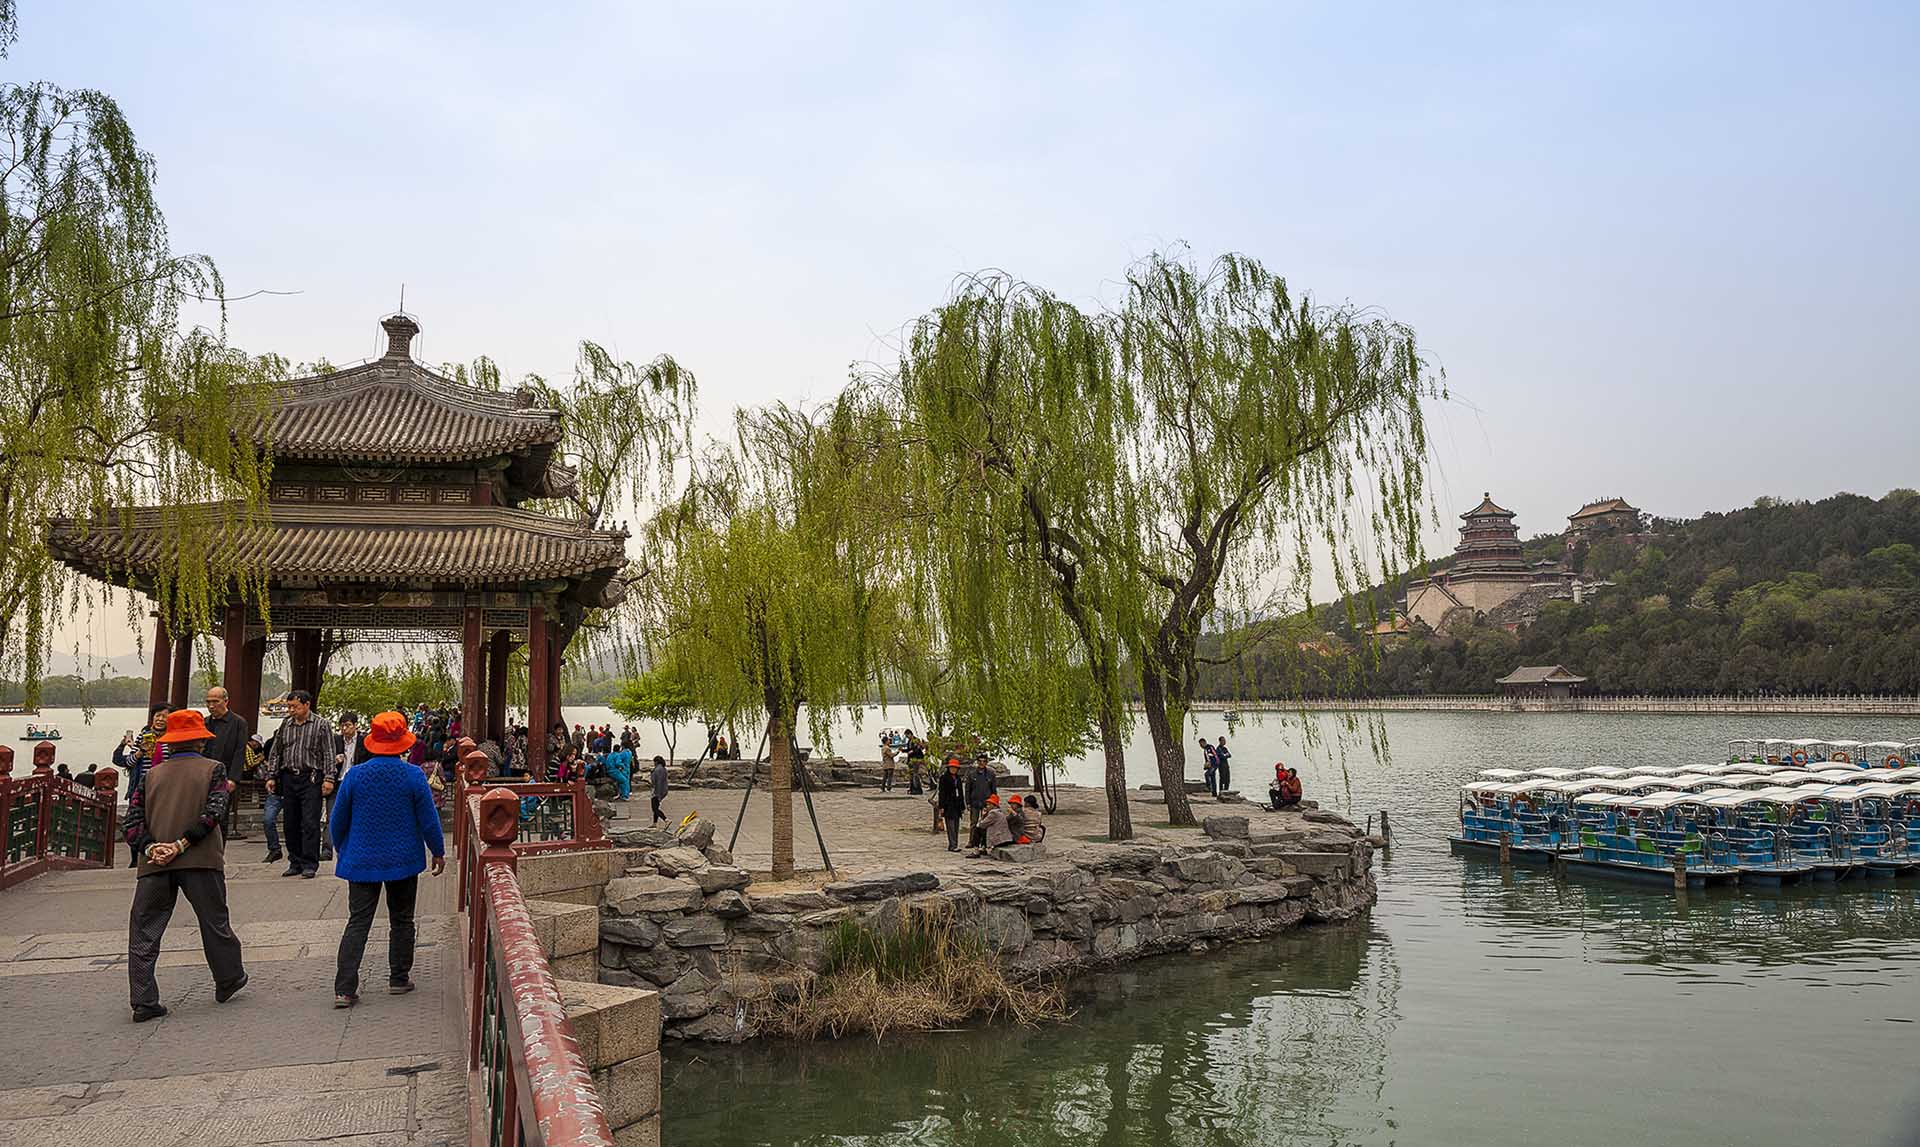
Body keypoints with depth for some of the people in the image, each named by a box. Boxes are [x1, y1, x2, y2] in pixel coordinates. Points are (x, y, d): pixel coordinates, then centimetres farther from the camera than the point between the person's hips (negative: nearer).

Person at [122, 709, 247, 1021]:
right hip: (201, 861, -2)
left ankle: (144, 1002, 2)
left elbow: (133, 819, 1)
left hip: (155, 865, 2)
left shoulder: (151, 775, 12)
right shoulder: (213, 769, 4)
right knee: (215, 924, 13)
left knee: (143, 932, 7)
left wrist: (150, 847, -7)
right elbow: (213, 812, -10)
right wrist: (181, 845, -11)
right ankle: (228, 982, 27)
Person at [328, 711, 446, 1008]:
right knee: (401, 921, 13)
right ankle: (399, 979, 20)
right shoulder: (413, 776, -10)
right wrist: (438, 852, 8)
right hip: (403, 861, -1)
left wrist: (342, 851, 20)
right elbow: (428, 819, -5)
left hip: (362, 861, 1)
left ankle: (344, 989, -4)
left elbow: (337, 822, 3)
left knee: (357, 924, 2)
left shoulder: (354, 775, -5)